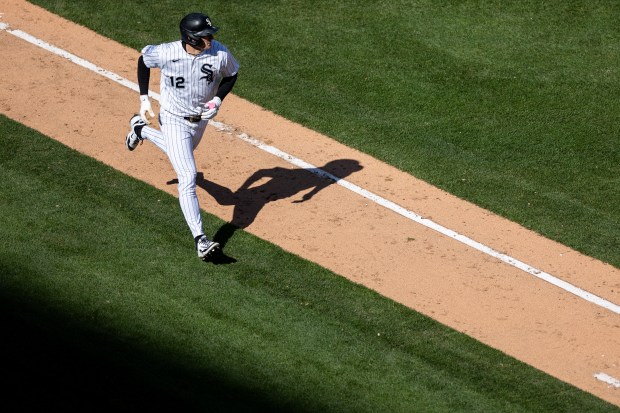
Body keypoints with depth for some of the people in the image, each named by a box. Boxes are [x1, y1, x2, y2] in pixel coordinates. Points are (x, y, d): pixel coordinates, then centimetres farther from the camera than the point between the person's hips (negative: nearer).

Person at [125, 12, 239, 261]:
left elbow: (231, 74, -1)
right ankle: (200, 240, -17)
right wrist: (144, 99, -6)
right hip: (174, 120, -5)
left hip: (201, 118, 5)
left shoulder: (220, 54, -22)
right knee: (188, 178, -15)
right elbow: (143, 59, -6)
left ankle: (141, 129, 60)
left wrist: (218, 100, -17)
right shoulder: (166, 53, -28)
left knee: (182, 152, 33)